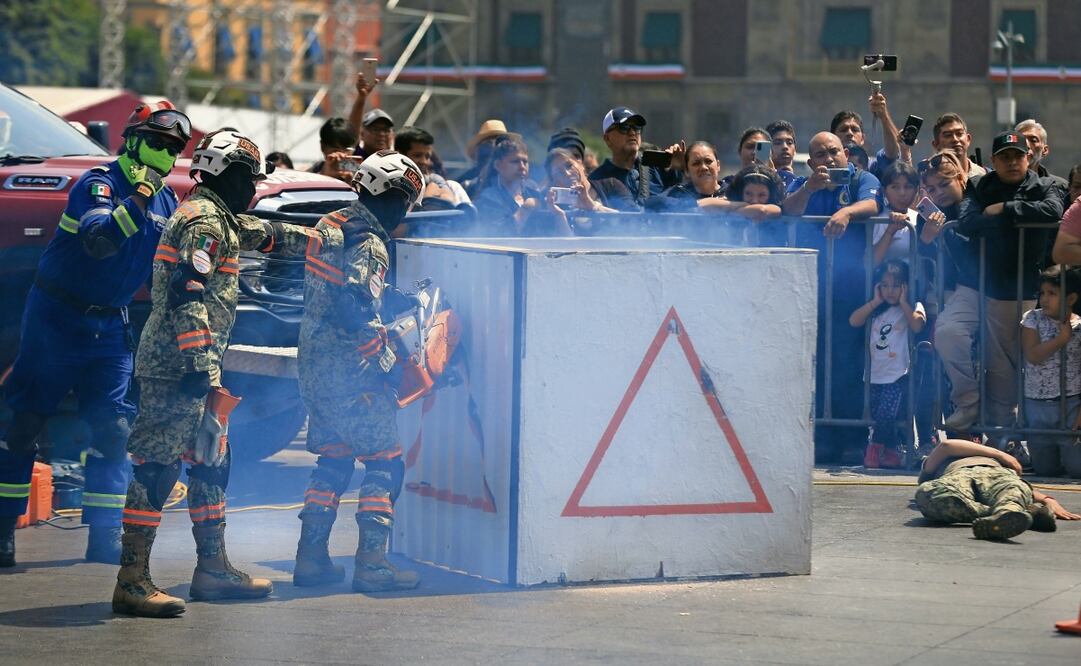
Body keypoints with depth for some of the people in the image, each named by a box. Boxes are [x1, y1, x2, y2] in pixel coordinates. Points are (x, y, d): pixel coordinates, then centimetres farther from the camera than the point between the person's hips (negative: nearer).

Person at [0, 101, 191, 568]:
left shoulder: (166, 201, 8)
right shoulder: (100, 184, -14)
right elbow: (98, 240, -33)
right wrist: (137, 199, -42)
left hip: (111, 325, 7)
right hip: (58, 316, -7)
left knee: (112, 427, 1)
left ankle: (104, 536, 5)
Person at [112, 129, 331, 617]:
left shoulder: (220, 219, 19)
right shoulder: (203, 221, -13)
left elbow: (264, 235, 37)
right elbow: (187, 298, -21)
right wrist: (200, 367, -25)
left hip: (194, 364, 11)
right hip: (177, 368, -11)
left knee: (211, 462, 16)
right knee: (157, 467, -11)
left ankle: (213, 569, 24)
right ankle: (132, 581, -13)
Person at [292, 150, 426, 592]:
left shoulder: (331, 226, 12)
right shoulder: (368, 244, -17)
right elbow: (355, 312, -25)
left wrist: (398, 298, 16)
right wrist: (382, 358, -15)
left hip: (315, 364, 9)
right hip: (350, 373, -9)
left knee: (333, 461, 16)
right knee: (385, 465, -1)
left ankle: (311, 557, 16)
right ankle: (371, 563, -4)